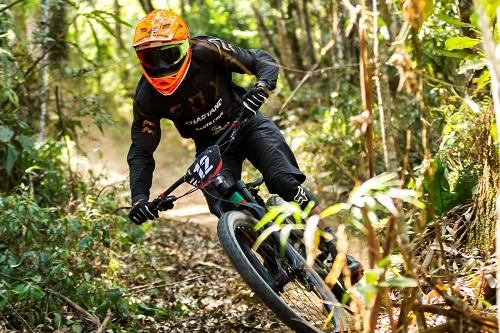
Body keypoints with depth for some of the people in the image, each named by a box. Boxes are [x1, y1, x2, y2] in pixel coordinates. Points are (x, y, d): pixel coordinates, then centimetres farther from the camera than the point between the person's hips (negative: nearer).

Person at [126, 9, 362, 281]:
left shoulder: (206, 51, -23)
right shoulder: (146, 98, -16)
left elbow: (263, 60, -19)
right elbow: (141, 152, -9)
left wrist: (262, 87, -42)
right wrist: (139, 198, -22)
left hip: (246, 124, -2)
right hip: (210, 144, 2)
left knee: (286, 182, -23)